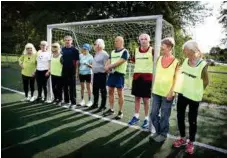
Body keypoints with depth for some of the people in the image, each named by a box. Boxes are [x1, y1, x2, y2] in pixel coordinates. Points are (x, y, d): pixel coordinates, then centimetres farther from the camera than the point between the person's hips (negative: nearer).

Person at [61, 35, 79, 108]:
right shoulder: (62, 49, 10)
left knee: (72, 87, 0)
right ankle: (66, 101, 23)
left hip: (72, 71, -4)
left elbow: (77, 61, -4)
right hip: (64, 71, 5)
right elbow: (60, 60, 15)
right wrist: (60, 70, 9)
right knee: (65, 87, 11)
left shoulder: (74, 50, -3)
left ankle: (73, 102, 7)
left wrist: (76, 70, -9)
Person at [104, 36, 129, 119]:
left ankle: (120, 112, 7)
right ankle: (111, 109, 22)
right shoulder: (112, 52, 16)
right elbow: (108, 62, 12)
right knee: (110, 91, 10)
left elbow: (119, 62, -17)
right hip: (111, 73, 7)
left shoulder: (125, 52, -5)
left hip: (119, 74, -7)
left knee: (120, 93, -1)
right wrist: (107, 67, -11)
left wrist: (109, 66, -10)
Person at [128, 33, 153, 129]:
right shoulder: (136, 50, 9)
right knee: (137, 97, 11)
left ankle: (146, 119, 17)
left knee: (146, 99, 3)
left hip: (147, 76, -4)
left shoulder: (152, 50, -4)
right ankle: (136, 116, 25)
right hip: (137, 75, 4)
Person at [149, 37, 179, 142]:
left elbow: (176, 78, -6)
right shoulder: (159, 59, 5)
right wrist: (153, 87, 10)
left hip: (167, 93, -5)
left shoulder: (175, 62, -8)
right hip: (156, 91, 5)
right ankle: (158, 131, 32)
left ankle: (163, 134, 27)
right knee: (153, 114, 11)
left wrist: (171, 92, -12)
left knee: (164, 115, 7)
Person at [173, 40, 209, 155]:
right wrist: (178, 88, 10)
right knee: (180, 117, 13)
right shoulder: (185, 61, 0)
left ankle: (191, 142, 27)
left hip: (194, 97, -5)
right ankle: (182, 138, 33)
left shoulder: (203, 65, -14)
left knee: (192, 120, 8)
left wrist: (198, 92, 6)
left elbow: (206, 82, -3)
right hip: (182, 94, 5)